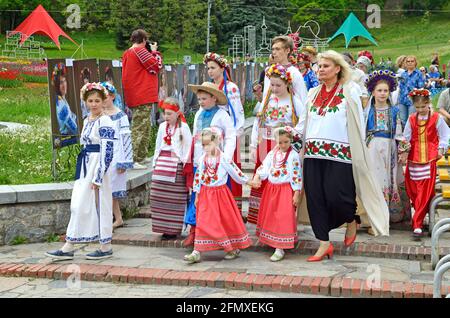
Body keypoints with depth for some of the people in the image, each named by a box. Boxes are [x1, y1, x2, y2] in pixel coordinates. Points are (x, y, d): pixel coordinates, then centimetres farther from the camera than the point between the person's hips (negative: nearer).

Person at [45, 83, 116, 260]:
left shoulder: (105, 122, -13)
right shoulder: (87, 121, 13)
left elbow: (107, 151, -17)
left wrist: (97, 177, -19)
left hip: (98, 167, -9)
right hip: (85, 167, 9)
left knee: (99, 205, -3)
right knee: (77, 205, 7)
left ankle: (106, 248, 10)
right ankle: (68, 248, 11)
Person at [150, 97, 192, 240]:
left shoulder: (183, 127, -4)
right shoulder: (162, 126, 13)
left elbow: (188, 146, -3)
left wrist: (184, 163, -7)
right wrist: (155, 162, 15)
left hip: (176, 165, -6)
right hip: (162, 164, 6)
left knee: (175, 199, -3)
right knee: (158, 197, 3)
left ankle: (173, 229, 5)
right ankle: (163, 227, 13)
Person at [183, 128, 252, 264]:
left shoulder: (224, 158, -11)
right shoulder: (202, 159, 1)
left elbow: (235, 172, -3)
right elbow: (198, 176, 6)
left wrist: (247, 181, 3)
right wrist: (197, 195, 7)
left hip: (220, 193, -3)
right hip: (205, 194, 3)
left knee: (227, 220, 6)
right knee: (202, 222, -1)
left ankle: (234, 248, 23)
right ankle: (197, 252, -1)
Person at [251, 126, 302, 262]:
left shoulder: (294, 156, -9)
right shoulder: (272, 153, 6)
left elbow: (297, 176, -9)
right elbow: (264, 167, 1)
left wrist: (296, 194, -11)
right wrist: (257, 177, -18)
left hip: (285, 190, -6)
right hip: (271, 188, 6)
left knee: (282, 218, -5)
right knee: (269, 216, 13)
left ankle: (280, 249, -2)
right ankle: (271, 242, 27)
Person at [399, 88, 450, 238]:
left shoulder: (436, 118, 0)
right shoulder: (411, 120, 8)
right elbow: (406, 137, 9)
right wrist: (403, 152, 1)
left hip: (429, 159, -3)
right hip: (413, 158, 3)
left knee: (425, 191, -7)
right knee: (412, 190, 4)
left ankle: (417, 224, -7)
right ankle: (421, 213, 24)